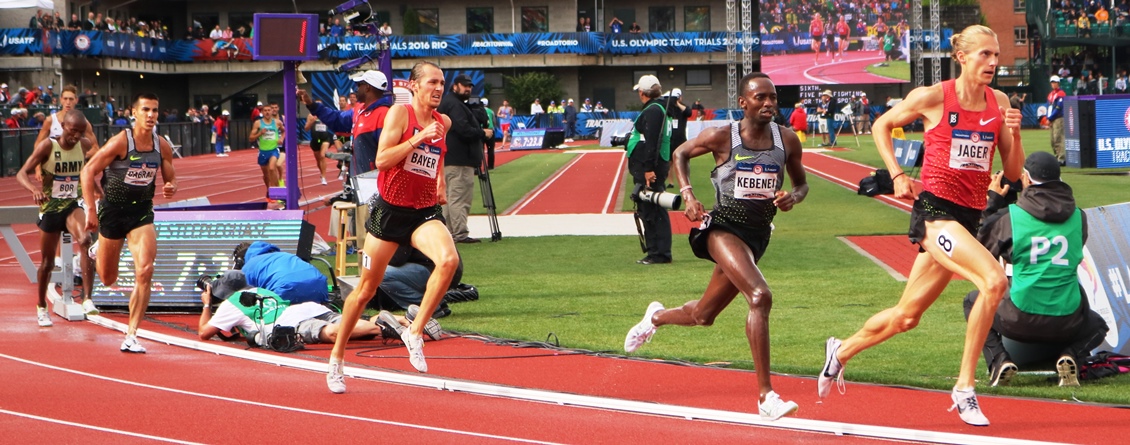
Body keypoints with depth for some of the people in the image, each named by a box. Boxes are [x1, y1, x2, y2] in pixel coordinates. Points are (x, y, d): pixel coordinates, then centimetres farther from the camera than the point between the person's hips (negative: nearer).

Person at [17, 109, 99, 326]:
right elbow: (22, 173, -21)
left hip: (74, 205, 1)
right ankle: (42, 307, 33)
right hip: (50, 208, -1)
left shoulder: (85, 145, -4)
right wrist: (34, 189, -39)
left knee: (85, 241, -29)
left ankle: (87, 299, -32)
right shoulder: (48, 146, -16)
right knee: (47, 262, 10)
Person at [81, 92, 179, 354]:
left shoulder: (163, 146, -2)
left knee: (145, 270, -18)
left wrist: (170, 188, -13)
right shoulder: (120, 142, -16)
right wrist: (91, 210, -16)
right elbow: (88, 171, -12)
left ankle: (131, 336, -11)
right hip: (113, 210, -2)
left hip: (142, 211, 2)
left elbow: (170, 178, 12)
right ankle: (95, 253, 51)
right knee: (108, 279, 11)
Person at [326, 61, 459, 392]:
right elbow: (382, 160, -20)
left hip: (425, 212, 4)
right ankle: (337, 357, 23)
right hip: (390, 210, -4)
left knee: (449, 259, -28)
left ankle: (415, 332, -16)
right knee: (366, 290, 5)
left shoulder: (443, 123, 8)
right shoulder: (400, 113, -9)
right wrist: (418, 138, -24)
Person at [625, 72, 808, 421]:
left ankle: (657, 316, 54)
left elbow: (801, 183, 16)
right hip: (724, 226, -5)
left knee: (703, 315, 18)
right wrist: (688, 194, -4)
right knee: (760, 296, -29)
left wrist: (793, 198, -7)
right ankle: (765, 397, -28)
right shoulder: (721, 138, -6)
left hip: (758, 234, 5)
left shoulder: (787, 141, 2)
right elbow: (680, 154, 10)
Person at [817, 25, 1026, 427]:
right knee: (994, 281, -27)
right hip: (934, 209, -6)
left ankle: (842, 351, 42)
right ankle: (964, 389, -19)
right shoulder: (932, 98, -7)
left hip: (969, 217, 6)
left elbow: (1013, 174, 7)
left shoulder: (999, 103, 6)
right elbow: (882, 125, 10)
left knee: (907, 316, 15)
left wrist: (1014, 135, -11)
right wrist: (897, 175, -1)